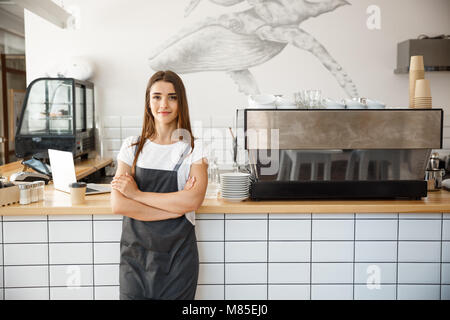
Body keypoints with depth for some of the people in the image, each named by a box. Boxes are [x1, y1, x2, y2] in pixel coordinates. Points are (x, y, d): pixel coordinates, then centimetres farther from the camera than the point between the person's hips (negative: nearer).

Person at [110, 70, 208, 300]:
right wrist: (175, 207, -15)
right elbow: (118, 205, -9)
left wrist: (137, 194, -13)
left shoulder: (193, 149, -1)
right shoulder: (132, 147, 3)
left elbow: (193, 200, -17)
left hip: (178, 255, -1)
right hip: (136, 253, 1)